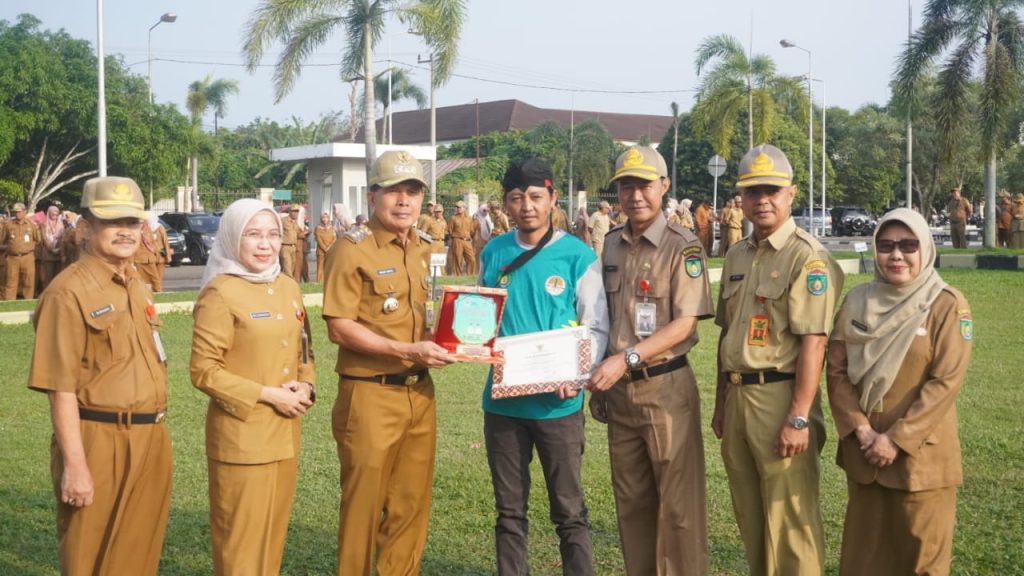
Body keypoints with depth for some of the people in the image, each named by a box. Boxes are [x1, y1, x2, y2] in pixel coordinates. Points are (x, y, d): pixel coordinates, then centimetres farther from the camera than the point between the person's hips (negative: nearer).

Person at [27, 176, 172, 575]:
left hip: (149, 441, 7)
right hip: (99, 443, -7)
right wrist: (74, 464, -20)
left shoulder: (138, 288, 12)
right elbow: (61, 388, -17)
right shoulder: (69, 292, -14)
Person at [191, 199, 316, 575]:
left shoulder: (288, 288, 9)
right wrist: (267, 395, -18)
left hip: (285, 432, 7)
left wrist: (305, 386, -2)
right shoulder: (220, 293, -12)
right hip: (242, 434, -7)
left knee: (274, 533, 16)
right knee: (241, 540, 1)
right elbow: (203, 370, -15)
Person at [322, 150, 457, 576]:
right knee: (365, 503, 4)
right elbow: (339, 328, -16)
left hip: (420, 393, 6)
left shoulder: (425, 249, 11)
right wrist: (407, 351, -22)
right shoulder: (352, 249, -11)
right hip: (370, 395, -6)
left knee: (411, 502, 13)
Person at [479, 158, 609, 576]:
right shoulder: (492, 254, 5)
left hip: (557, 402, -3)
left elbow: (596, 327, -4)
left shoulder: (578, 255, -5)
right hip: (502, 399, 3)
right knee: (509, 510, 13)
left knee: (569, 510, 7)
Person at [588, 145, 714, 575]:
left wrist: (627, 358, -24)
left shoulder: (683, 247, -8)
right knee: (631, 500, 12)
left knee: (678, 501, 0)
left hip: (665, 387, -5)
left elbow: (684, 324, -15)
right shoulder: (610, 246, 9)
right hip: (619, 390, 5)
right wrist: (600, 378, 10)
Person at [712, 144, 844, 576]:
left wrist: (799, 418, -22)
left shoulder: (807, 257, -12)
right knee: (750, 516, 17)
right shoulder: (737, 256, 13)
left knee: (790, 520, -1)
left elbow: (813, 343, -18)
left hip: (780, 396, -8)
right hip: (737, 396, 8)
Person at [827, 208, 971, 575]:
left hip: (919, 453, -4)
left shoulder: (947, 306, -8)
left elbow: (945, 382, -13)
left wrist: (897, 439, -17)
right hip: (863, 449, 4)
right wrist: (860, 428, -10)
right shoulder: (858, 301, 4)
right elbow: (836, 369, 3)